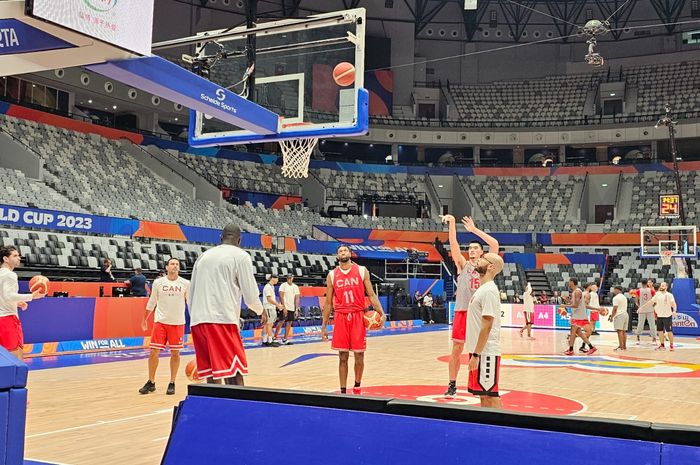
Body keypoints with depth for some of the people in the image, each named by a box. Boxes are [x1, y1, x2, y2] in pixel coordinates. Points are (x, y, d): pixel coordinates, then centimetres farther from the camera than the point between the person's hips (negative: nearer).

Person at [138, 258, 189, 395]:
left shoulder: (185, 284, 0)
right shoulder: (158, 283, 2)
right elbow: (151, 302, 12)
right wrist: (144, 319, 16)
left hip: (178, 323, 0)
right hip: (160, 322, 0)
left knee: (175, 353, 4)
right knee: (153, 352, -1)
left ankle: (172, 383, 16)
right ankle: (151, 382, 14)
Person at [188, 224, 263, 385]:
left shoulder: (203, 256, 21)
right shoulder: (241, 256, 4)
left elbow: (191, 293, 21)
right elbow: (250, 295, 2)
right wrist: (260, 310, 23)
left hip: (197, 320, 6)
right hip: (222, 320, -6)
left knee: (211, 375, 10)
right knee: (233, 373, -5)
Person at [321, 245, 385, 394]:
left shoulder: (362, 271, 2)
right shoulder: (332, 275, 6)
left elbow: (371, 294, 2)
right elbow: (328, 302, 9)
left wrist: (381, 313, -12)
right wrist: (323, 326, 6)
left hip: (358, 317, -1)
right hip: (341, 318, 1)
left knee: (359, 356, 3)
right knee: (343, 357, 3)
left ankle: (357, 385, 25)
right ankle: (343, 391, 11)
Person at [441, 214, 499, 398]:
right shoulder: (462, 264, 7)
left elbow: (495, 244, -3)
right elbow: (454, 244, -7)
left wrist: (474, 229, -4)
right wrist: (452, 223, -21)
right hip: (462, 311, -1)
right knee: (456, 349, 1)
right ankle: (452, 385, 10)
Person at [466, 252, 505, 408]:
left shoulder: (489, 291, -16)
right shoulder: (482, 289, 14)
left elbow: (486, 326, -20)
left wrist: (476, 355, -20)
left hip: (486, 353, -10)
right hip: (479, 351, 10)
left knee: (490, 395, -4)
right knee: (483, 395, 14)